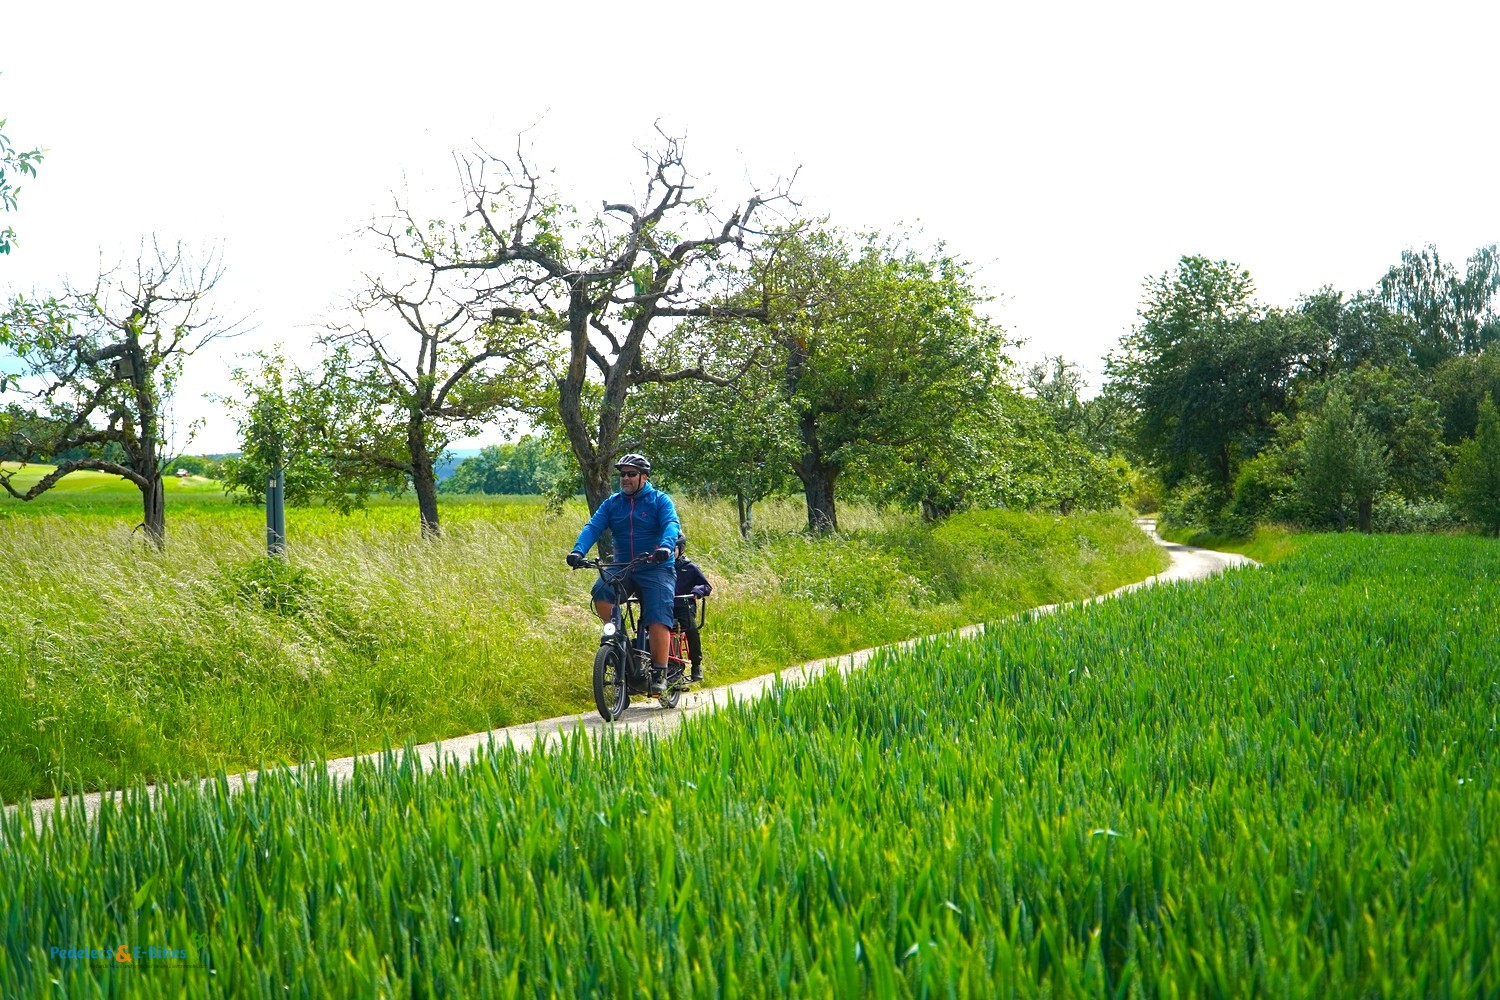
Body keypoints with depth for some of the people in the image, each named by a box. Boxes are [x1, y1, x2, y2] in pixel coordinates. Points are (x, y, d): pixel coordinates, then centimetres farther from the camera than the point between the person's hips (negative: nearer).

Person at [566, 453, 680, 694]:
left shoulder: (660, 500, 1)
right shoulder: (612, 503, 11)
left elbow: (671, 525, -15)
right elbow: (593, 527, -1)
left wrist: (665, 547, -38)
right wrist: (578, 550, -21)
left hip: (656, 568, -3)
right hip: (622, 568, 3)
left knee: (657, 620, -15)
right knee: (601, 593, -26)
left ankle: (659, 673, -5)